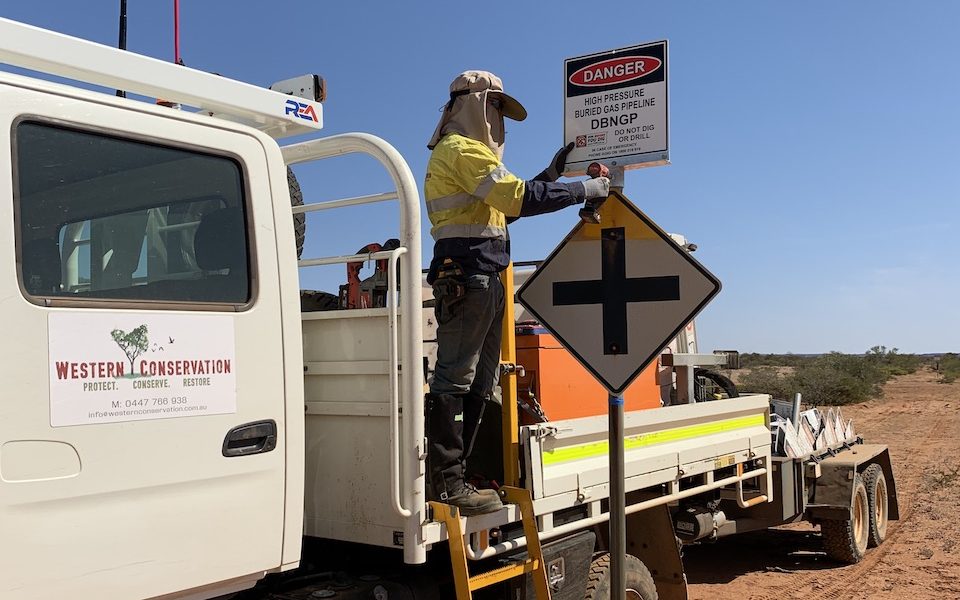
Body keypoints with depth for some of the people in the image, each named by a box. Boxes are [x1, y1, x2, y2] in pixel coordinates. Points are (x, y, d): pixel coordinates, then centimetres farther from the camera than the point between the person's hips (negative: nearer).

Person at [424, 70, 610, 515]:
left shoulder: (466, 152, 27)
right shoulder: (462, 149, -7)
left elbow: (508, 204, 24)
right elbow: (521, 198, -16)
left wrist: (552, 172, 18)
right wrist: (585, 190, -8)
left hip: (482, 278, 11)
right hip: (467, 274, -11)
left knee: (479, 381, 11)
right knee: (455, 378, -11)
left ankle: (453, 475, 15)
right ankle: (446, 482, -10)